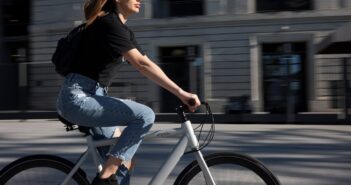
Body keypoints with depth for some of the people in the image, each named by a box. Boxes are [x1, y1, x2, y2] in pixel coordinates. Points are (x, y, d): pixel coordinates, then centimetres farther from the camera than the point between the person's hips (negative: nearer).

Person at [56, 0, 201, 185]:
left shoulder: (124, 30, 15)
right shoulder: (109, 24, -17)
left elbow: (144, 64, 9)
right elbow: (142, 65, -27)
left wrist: (180, 93, 0)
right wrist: (181, 93, -31)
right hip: (77, 98, -11)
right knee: (144, 116, -19)